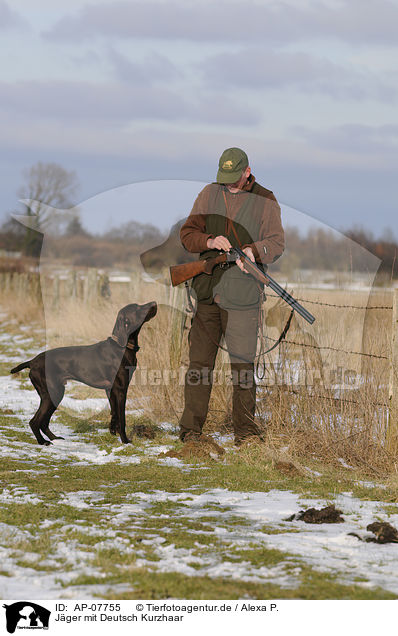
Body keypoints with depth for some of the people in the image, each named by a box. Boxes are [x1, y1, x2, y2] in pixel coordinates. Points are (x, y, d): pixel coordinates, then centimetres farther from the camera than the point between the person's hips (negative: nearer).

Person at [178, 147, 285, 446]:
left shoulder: (265, 200, 5)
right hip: (207, 289, 2)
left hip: (243, 293, -2)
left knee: (243, 363, -3)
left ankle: (245, 430, 6)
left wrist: (255, 251, -21)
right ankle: (191, 430, 7)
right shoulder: (209, 194, 12)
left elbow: (277, 242, 0)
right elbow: (187, 234, 9)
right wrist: (210, 241, -11)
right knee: (199, 362, 1)